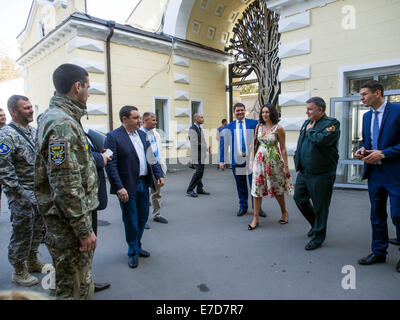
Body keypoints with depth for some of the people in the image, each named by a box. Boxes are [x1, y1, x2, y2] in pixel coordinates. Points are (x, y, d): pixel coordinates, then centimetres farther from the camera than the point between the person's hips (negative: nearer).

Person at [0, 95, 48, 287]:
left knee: (37, 228, 18)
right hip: (22, 195, -7)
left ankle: (33, 261, 37)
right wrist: (21, 194, -19)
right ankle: (19, 270, 24)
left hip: (40, 192, 7)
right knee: (22, 232, 5)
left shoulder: (34, 131, 9)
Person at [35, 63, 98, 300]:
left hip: (67, 216, 10)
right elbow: (66, 186, -25)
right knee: (75, 289, 6)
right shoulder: (61, 123, -21)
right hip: (70, 221, -10)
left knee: (82, 284, 23)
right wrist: (84, 229, -20)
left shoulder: (59, 117, 12)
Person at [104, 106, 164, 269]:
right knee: (131, 222, 7)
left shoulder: (142, 135, 9)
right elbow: (110, 165, -16)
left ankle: (137, 246, 38)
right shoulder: (113, 137, -12)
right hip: (128, 187, -6)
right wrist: (119, 187, -21)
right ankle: (133, 252, 27)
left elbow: (151, 157, 13)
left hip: (144, 183, 7)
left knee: (143, 218, 17)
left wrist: (159, 174, 4)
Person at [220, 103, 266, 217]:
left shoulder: (254, 123, 3)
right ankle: (243, 207, 25)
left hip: (251, 158, -1)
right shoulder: (229, 127, 7)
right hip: (237, 159, 1)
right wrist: (222, 160, 1)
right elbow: (223, 143, 6)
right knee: (240, 185, 10)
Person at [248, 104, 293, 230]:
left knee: (277, 188, 9)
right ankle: (255, 218, 8)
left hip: (274, 160, -4)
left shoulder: (278, 128, -8)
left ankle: (284, 212, 33)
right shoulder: (258, 126, 5)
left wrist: (285, 166, -8)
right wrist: (253, 160, 13)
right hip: (259, 159, 4)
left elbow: (283, 148, -7)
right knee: (257, 188, 1)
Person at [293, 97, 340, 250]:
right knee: (299, 198, 14)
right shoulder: (307, 123, 13)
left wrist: (310, 130, -11)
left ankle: (318, 237, 21)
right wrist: (297, 160, 13)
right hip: (303, 172, 8)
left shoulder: (332, 123, -10)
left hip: (321, 174, -7)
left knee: (320, 206, 4)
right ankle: (315, 224, 38)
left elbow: (322, 140, -28)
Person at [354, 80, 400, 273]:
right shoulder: (367, 116, 13)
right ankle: (378, 252, 28)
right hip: (374, 172, 7)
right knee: (377, 215, 14)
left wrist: (383, 153, -19)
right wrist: (362, 149, 1)